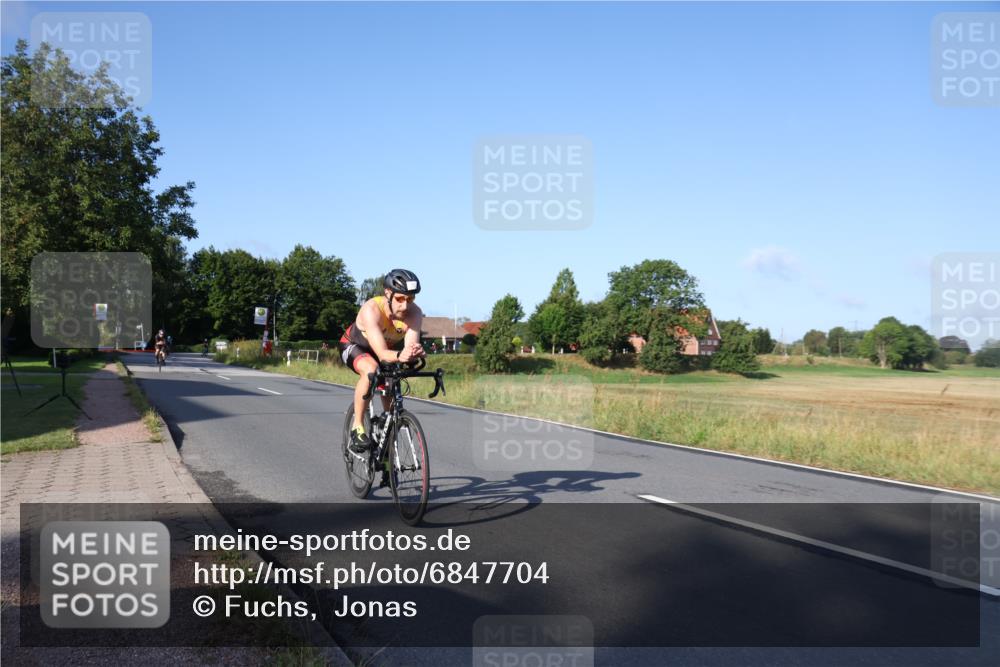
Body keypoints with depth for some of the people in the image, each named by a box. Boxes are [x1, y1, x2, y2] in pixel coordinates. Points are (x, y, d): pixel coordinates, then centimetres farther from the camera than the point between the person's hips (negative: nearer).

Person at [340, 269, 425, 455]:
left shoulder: (414, 313, -30)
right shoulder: (371, 309, -40)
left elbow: (410, 346, -41)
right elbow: (382, 353, -48)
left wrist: (416, 353, -64)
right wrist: (399, 356, -70)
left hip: (389, 347, 5)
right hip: (354, 346, -4)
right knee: (371, 370, -36)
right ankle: (357, 426, -22)